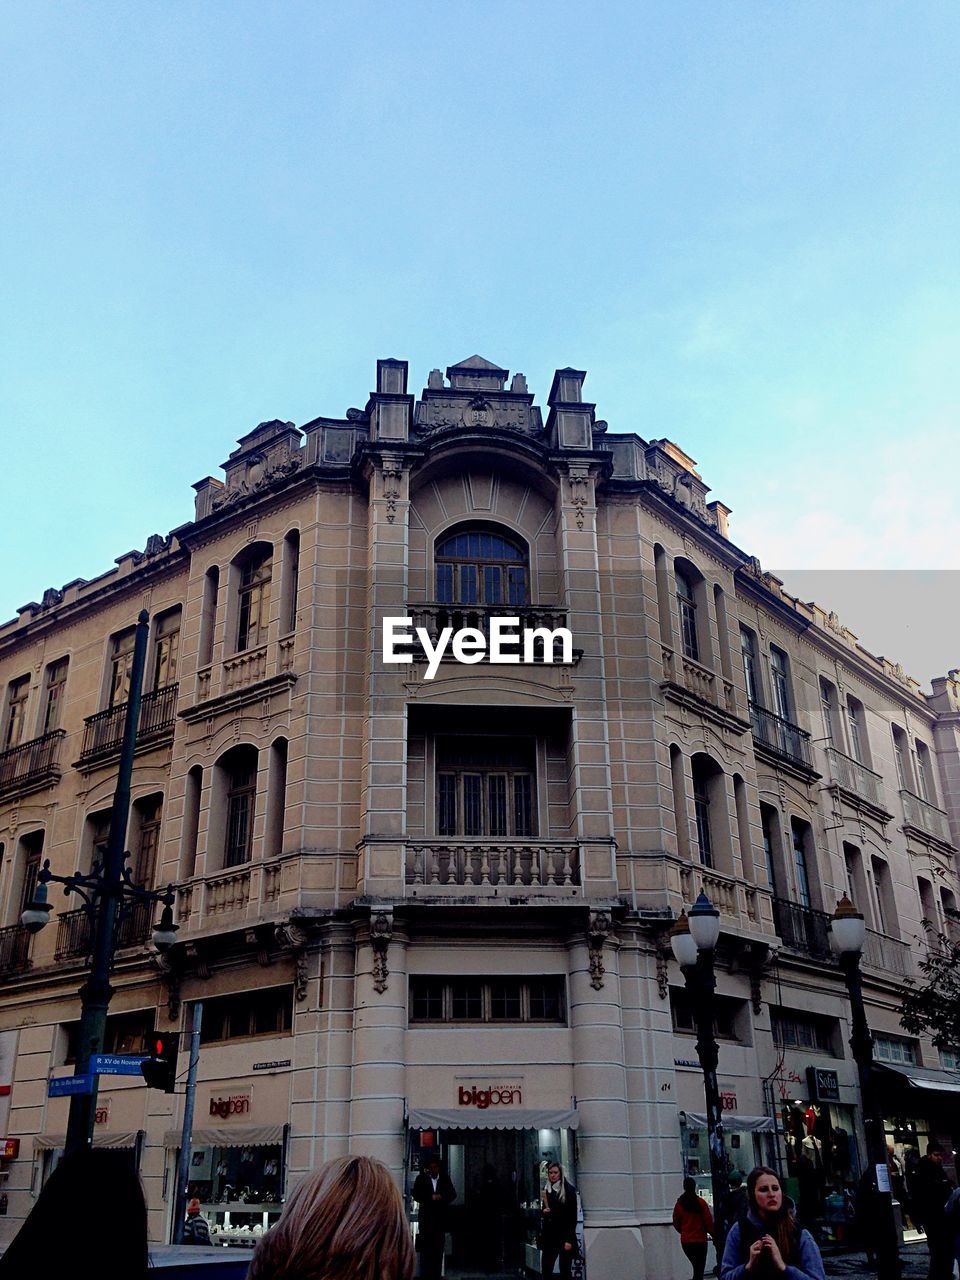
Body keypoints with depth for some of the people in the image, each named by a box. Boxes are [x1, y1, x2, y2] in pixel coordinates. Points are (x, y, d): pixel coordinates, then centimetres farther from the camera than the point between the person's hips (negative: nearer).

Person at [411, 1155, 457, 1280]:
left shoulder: (445, 1178, 6)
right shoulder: (421, 1178, 3)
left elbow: (453, 1194, 3)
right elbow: (416, 1195, -3)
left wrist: (441, 1197, -15)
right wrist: (431, 1197, -15)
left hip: (440, 1219, 1)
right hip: (425, 1219, -1)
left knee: (439, 1250, 1)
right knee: (425, 1250, -3)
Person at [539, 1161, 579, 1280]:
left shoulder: (569, 1190, -4)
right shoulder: (545, 1191, 10)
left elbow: (573, 1216, -7)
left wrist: (569, 1239, -13)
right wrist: (543, 1212, -3)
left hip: (564, 1236, -4)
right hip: (549, 1236, 4)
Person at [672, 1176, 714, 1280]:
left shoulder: (679, 1204, -3)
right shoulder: (701, 1202, -11)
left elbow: (676, 1224, 5)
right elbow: (708, 1221, -8)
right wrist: (712, 1233, 9)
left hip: (685, 1241, 3)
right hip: (700, 1240, -3)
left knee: (697, 1266, 20)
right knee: (700, 1268, 3)